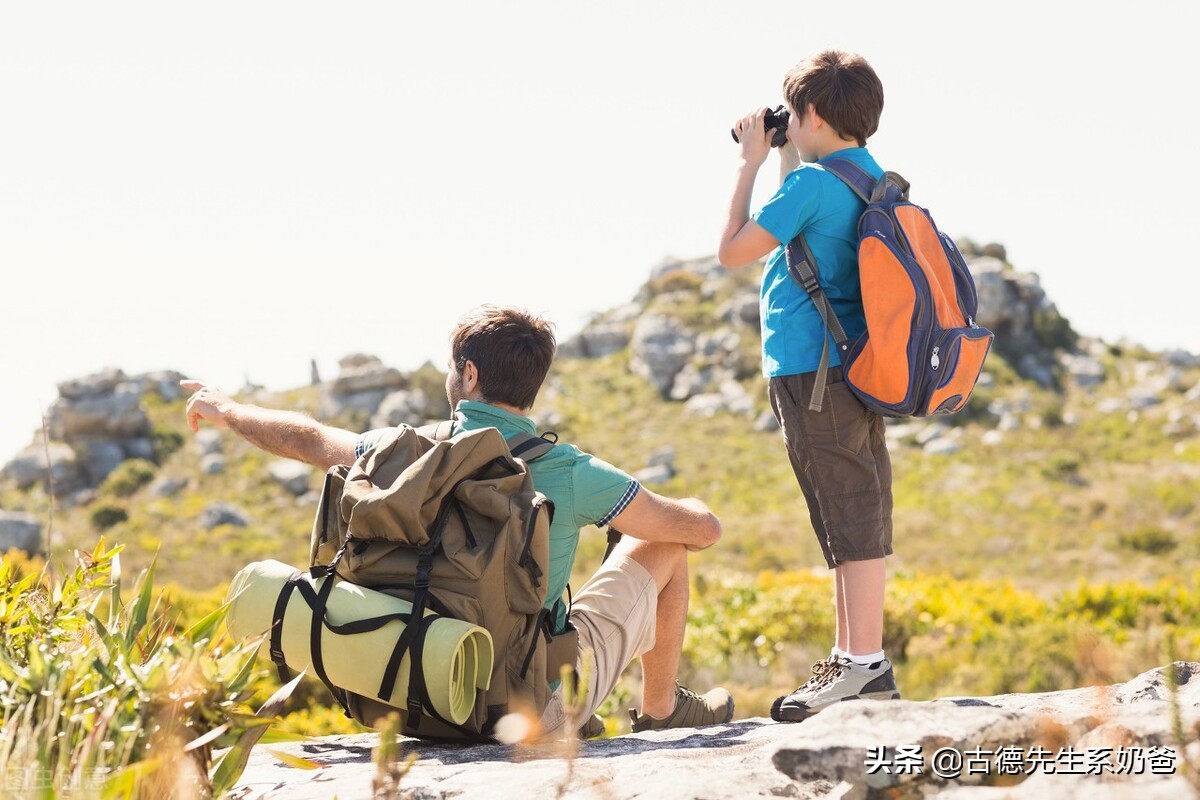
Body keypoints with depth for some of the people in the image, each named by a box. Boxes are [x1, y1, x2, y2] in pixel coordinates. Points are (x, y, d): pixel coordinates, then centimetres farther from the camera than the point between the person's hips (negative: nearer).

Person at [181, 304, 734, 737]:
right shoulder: (568, 473, -19)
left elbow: (306, 439, 8)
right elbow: (705, 530, -11)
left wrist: (225, 411, 27)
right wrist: (692, 510, 14)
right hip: (546, 701, -3)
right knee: (659, 546, 13)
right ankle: (662, 710, 27)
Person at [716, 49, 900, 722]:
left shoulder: (813, 182, -14)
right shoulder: (874, 180, 14)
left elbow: (734, 250, -11)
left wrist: (753, 162, -3)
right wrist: (784, 159, 27)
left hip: (815, 371, -9)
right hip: (861, 368, 9)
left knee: (849, 519, -9)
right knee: (855, 519, 11)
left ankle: (868, 662, -9)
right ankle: (850, 658, 18)